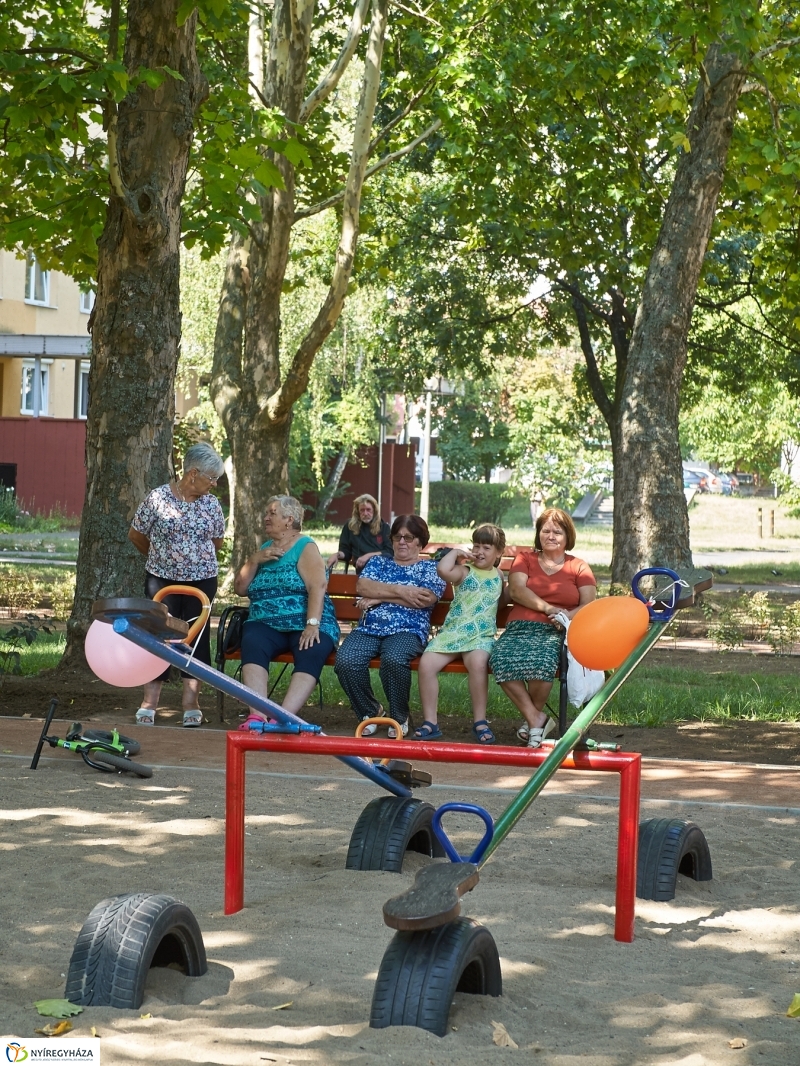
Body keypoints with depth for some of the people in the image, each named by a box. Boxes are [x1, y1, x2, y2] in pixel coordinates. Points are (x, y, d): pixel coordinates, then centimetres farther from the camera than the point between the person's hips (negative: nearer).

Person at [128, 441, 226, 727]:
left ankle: (191, 703, 10)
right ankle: (149, 702, 6)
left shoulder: (211, 504, 0)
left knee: (196, 637, 4)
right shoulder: (158, 498, -9)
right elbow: (136, 535, 3)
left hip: (201, 580, 2)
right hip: (162, 579, -2)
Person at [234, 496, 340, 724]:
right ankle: (257, 715, -46)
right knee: (252, 644, -31)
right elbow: (240, 588, 17)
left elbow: (317, 587, -12)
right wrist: (254, 560, 1)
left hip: (304, 624, -4)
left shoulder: (305, 547, 3)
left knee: (311, 654, -36)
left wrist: (312, 625, -26)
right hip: (266, 624, 4)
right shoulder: (264, 548, 21)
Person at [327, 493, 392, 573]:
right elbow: (345, 551, 19)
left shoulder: (383, 526, 16)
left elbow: (389, 552, 6)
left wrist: (369, 556, -9)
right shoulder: (350, 526, 17)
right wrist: (337, 555, -5)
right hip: (363, 569, 0)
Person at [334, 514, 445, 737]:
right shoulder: (378, 562, 23)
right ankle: (369, 712, -3)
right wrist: (400, 590, -8)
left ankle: (400, 718, -12)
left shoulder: (430, 568, 14)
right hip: (369, 628, 3)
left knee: (394, 659, -39)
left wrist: (379, 597, -3)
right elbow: (362, 586, 3)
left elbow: (426, 599, -6)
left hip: (407, 630, -3)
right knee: (345, 661, -29)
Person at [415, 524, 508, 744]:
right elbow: (443, 570, -16)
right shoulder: (464, 571, 6)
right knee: (426, 663, -24)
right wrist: (456, 552, -2)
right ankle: (430, 722, -14)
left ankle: (480, 721, -23)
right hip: (451, 632, 0)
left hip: (481, 635, 0)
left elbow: (503, 600, 33)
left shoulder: (498, 575, 19)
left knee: (477, 662, -35)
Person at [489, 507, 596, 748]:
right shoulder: (525, 559, 22)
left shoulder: (579, 567, 19)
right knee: (501, 659, -34)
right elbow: (516, 590, 2)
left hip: (555, 633, -2)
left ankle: (533, 715, -11)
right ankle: (537, 719, -24)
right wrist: (548, 608, -12)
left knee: (541, 660, -38)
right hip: (519, 629, 2)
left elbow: (589, 605, 7)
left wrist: (567, 616, -16)